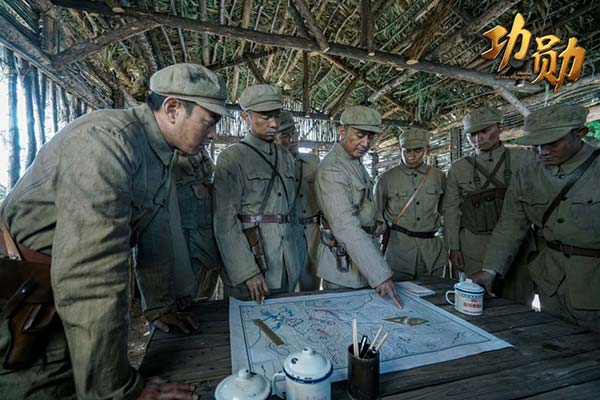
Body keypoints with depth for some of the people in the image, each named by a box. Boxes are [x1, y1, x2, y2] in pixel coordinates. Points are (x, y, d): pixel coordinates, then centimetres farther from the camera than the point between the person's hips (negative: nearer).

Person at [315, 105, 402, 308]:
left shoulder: (356, 162, 10)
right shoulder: (331, 169, -21)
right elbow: (346, 227, -30)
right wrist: (380, 274, -32)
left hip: (362, 255, 9)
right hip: (343, 264, -9)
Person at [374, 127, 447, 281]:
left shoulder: (438, 177, 5)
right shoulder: (386, 179, -3)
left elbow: (443, 210, 17)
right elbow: (377, 217, 6)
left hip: (433, 250, 3)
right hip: (398, 251, -2)